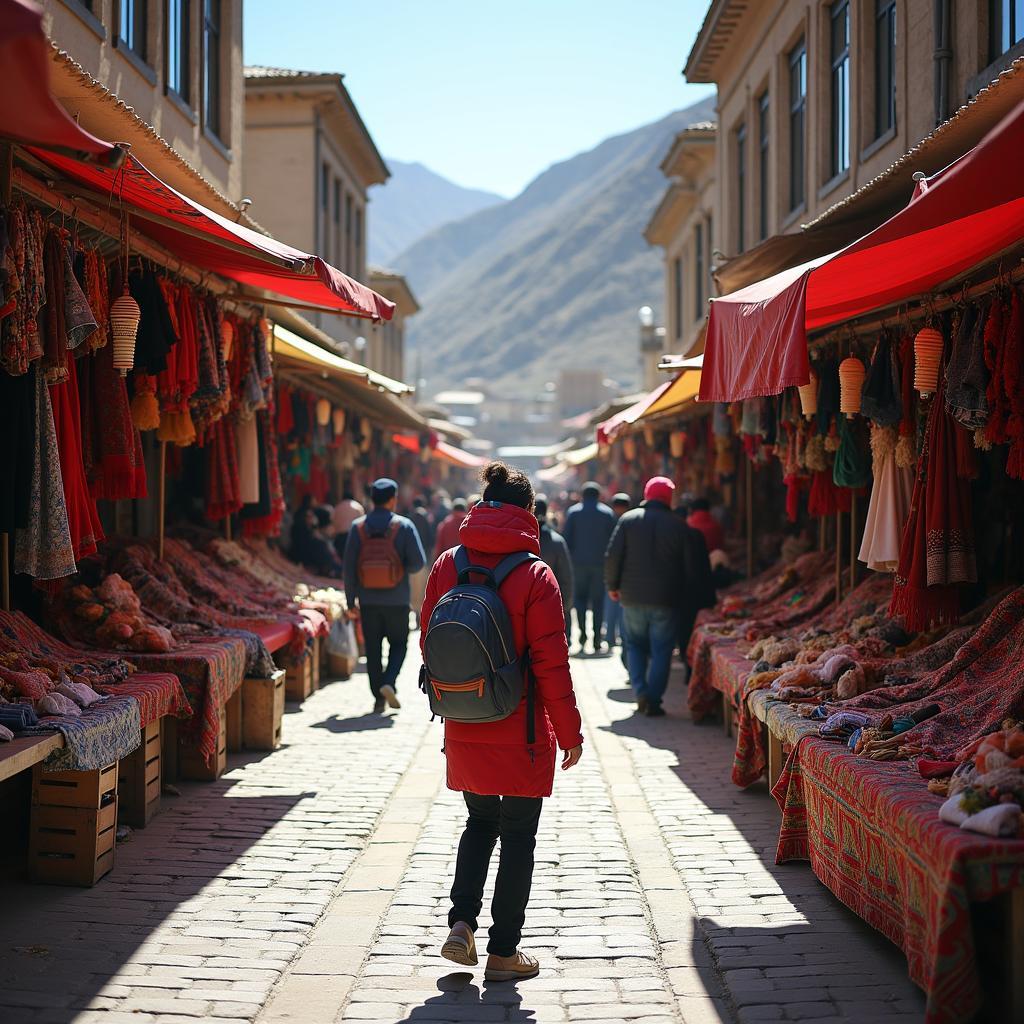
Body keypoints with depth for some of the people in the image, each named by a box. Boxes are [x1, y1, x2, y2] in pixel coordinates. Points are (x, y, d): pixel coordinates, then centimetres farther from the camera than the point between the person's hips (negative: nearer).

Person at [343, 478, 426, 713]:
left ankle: (378, 697, 7)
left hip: (368, 600, 2)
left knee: (373, 649, 8)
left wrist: (351, 600, 5)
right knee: (398, 644, 13)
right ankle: (388, 682, -9)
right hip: (397, 599, -1)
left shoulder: (358, 527, -1)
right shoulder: (404, 526, -6)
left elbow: (349, 566, -1)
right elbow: (418, 562, -9)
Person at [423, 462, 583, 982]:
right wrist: (570, 732, -5)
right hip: (520, 735, -4)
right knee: (518, 836, 8)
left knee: (480, 822, 22)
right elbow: (551, 663, -14)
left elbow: (429, 644, 7)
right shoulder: (535, 575, -14)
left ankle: (461, 923, 9)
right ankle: (503, 951, 14)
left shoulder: (446, 566, -1)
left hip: (463, 732, 4)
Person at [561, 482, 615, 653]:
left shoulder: (574, 512, 3)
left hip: (579, 562, 0)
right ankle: (597, 640, 1)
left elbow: (566, 538, -1)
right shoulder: (607, 513, 4)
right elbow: (613, 540, 0)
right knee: (598, 600, 5)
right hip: (600, 562, 0)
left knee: (580, 596, 12)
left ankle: (582, 632, -7)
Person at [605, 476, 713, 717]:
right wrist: (700, 593, 13)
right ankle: (653, 701, 2)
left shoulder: (628, 520, 1)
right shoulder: (679, 526, -1)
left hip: (633, 597, 1)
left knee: (635, 645, 16)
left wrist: (612, 585, 10)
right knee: (661, 651, 5)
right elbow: (691, 567, 1)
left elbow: (612, 556, -2)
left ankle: (640, 692, 0)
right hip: (665, 600, -1)